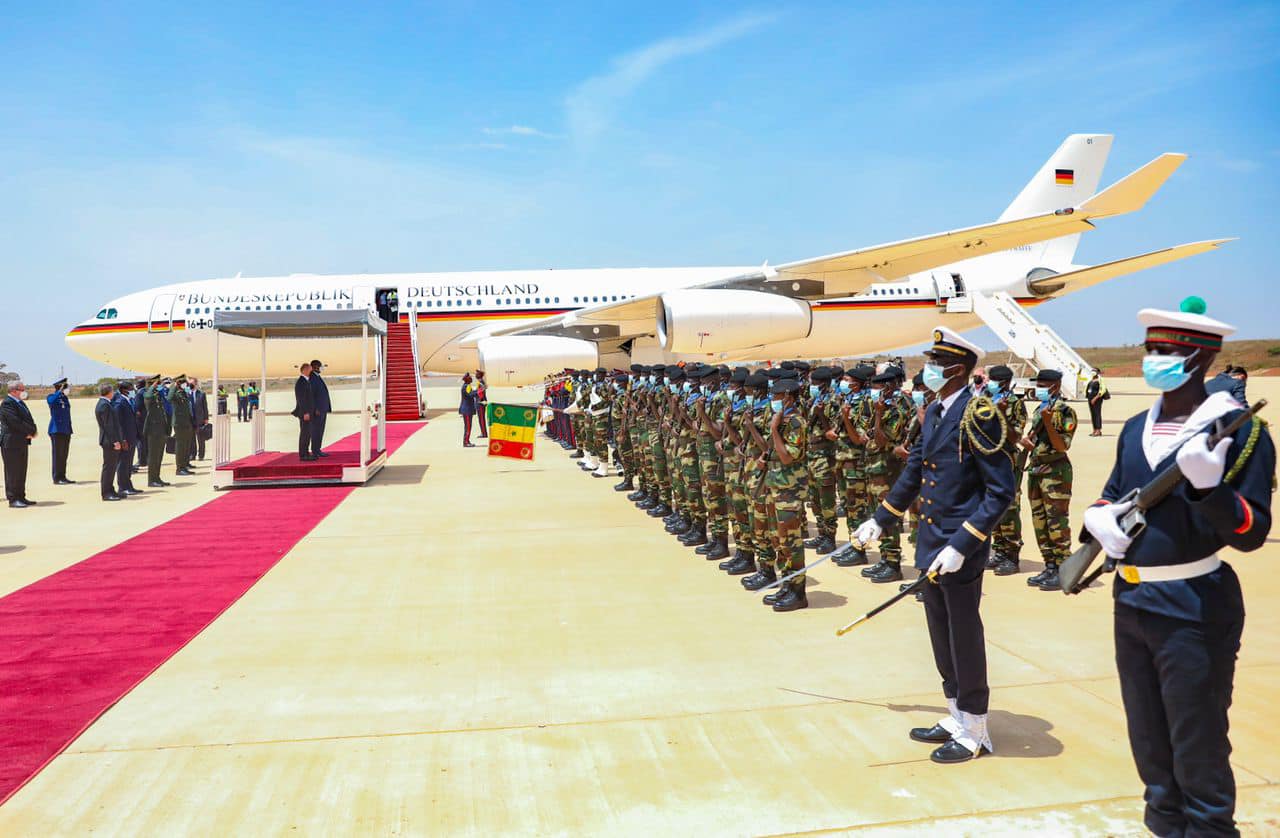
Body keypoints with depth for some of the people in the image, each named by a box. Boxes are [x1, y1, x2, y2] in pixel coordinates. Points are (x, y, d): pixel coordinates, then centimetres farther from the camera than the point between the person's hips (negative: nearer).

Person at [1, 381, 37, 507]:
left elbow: (28, 420, 15)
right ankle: (13, 499, -1)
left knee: (21, 471, 11)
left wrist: (31, 432, -4)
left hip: (22, 442, 9)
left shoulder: (20, 403, 18)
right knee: (12, 471, -5)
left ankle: (21, 497, 17)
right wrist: (31, 431, -12)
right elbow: (16, 422, -21)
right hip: (12, 443, -9)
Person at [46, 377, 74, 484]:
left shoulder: (65, 398, 17)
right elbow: (51, 401, -32)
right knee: (57, 455, -5)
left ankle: (62, 477, 15)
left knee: (64, 455, 10)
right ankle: (56, 479, -2)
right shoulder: (51, 397, -5)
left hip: (66, 430, 7)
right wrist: (60, 391, -28)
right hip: (57, 430, -7)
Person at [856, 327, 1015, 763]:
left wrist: (961, 546, -23)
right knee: (941, 637, 18)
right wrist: (880, 520, 24)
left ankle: (974, 733, 22)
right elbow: (914, 471, 20)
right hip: (931, 543, 8)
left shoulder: (978, 414, -17)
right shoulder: (934, 412, 9)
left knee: (964, 638, 5)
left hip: (960, 549, -8)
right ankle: (956, 718, 34)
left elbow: (1001, 490, -19)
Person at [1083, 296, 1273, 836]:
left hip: (1195, 609, -7)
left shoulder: (1239, 429, -12)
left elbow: (1252, 534, -16)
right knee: (1148, 743, 20)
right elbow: (1112, 496, 17)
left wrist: (1208, 485, -33)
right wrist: (1100, 518, -6)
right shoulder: (1135, 429, 7)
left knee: (1197, 751, 5)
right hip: (1131, 602, 7)